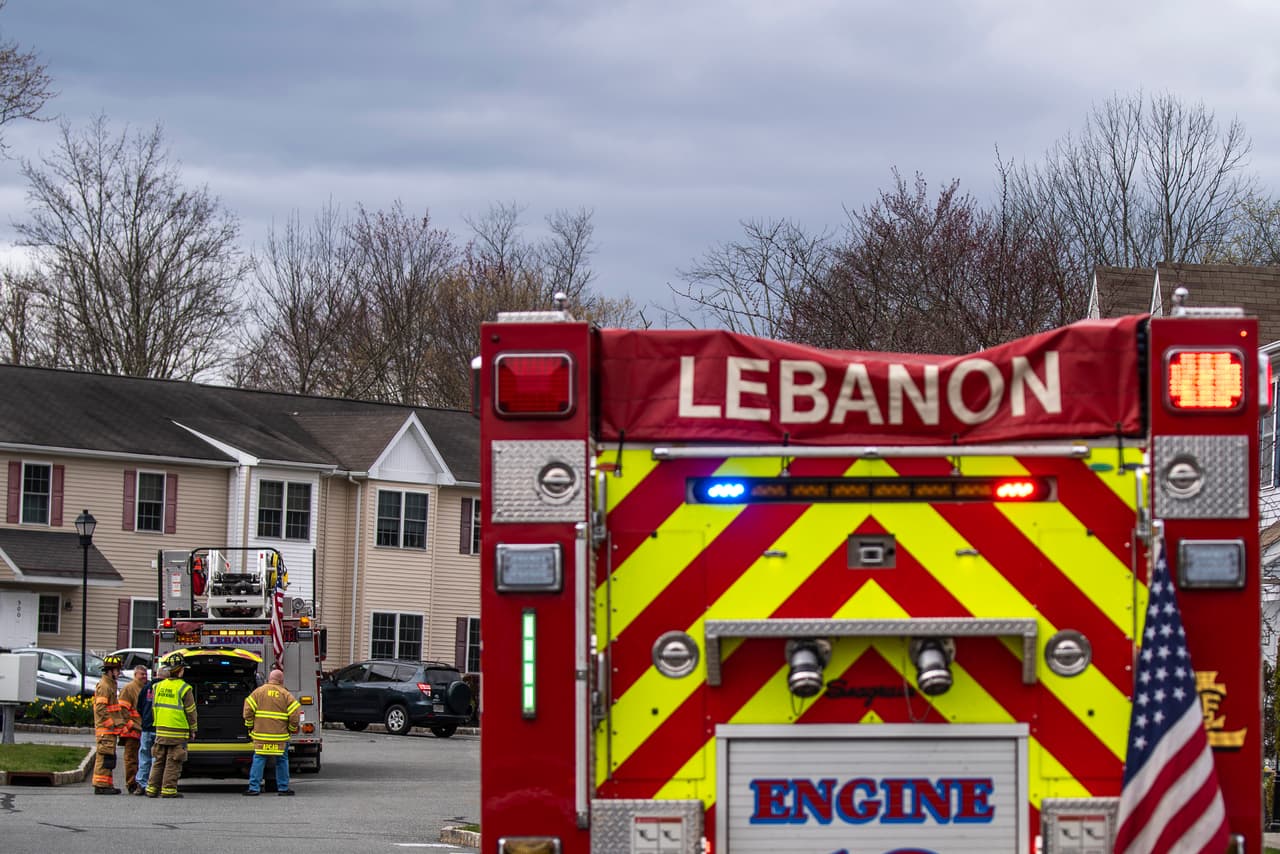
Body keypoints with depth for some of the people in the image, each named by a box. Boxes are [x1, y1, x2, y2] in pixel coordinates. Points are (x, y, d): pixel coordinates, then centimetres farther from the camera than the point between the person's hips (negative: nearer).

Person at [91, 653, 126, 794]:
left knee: (109, 757, 13)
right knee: (105, 756, -10)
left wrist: (119, 724, 21)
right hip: (105, 729, -10)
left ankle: (107, 784, 18)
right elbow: (100, 709, -21)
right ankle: (101, 785, -10)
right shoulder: (104, 686, -13)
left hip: (110, 729, 10)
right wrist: (111, 723, -19)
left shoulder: (110, 685, 20)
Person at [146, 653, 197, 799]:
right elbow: (190, 712, -7)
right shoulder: (184, 689, -11)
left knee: (158, 761, 12)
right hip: (178, 734, -5)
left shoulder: (159, 687, 6)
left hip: (161, 731, 5)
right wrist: (192, 730, 5)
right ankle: (168, 789, -2)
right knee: (173, 763, -1)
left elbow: (154, 709, 13)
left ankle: (152, 788, 13)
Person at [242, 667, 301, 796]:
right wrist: (291, 729, 10)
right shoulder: (285, 695, -1)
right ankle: (283, 787, 13)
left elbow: (248, 710, -3)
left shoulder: (259, 692, 1)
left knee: (258, 760, 5)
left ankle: (254, 787, 0)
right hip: (280, 736, 0)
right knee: (281, 761, 10)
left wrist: (250, 726, 10)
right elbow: (295, 713, -5)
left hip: (260, 734, 0)